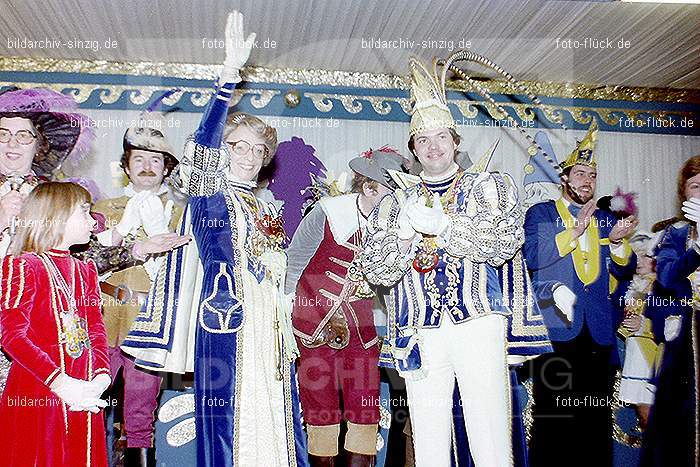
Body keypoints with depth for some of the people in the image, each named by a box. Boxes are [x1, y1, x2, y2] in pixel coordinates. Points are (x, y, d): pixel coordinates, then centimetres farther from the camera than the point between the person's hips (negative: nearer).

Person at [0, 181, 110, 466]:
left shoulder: (86, 270, 14)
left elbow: (96, 330, 7)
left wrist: (101, 376, -10)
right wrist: (60, 383, -24)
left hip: (84, 394, 6)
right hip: (36, 395, -6)